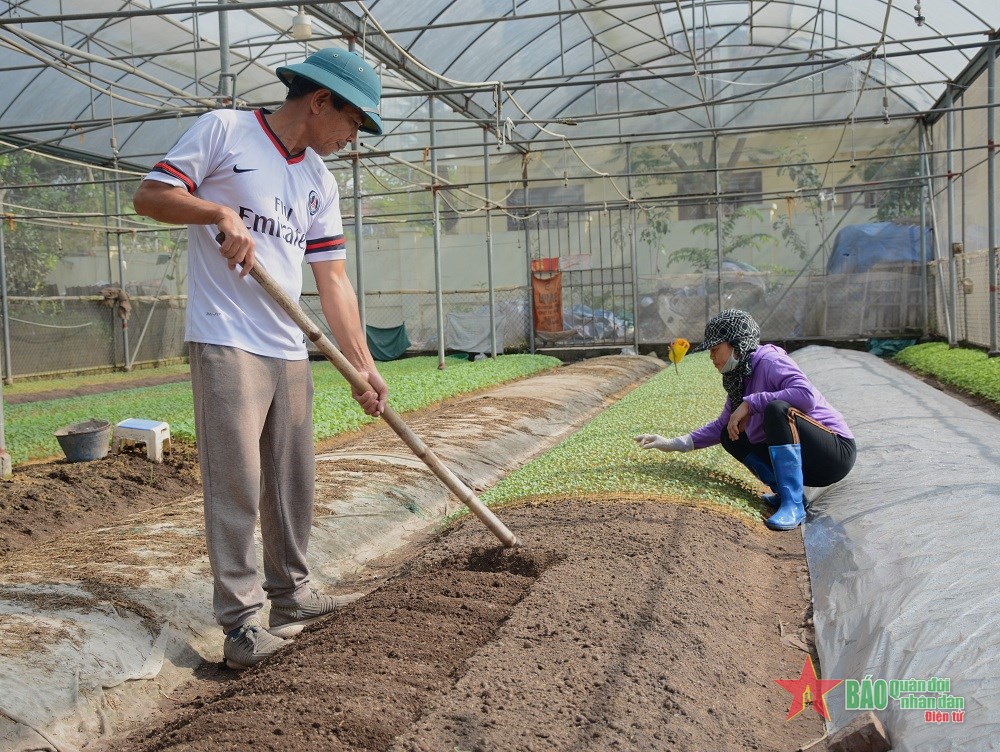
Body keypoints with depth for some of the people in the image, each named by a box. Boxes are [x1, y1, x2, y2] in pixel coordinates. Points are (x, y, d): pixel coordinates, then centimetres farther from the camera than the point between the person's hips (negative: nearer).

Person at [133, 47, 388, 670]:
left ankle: (290, 593, 26)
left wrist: (364, 365, 6)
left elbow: (333, 279, 12)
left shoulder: (320, 181, 15)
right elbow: (150, 195, -5)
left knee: (294, 482, 11)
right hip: (225, 344, -6)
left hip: (290, 350, 7)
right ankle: (241, 618, 0)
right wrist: (220, 211, -21)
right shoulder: (223, 130, -1)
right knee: (236, 482, -8)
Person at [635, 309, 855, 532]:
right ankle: (783, 490, -5)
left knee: (776, 409, -31)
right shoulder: (738, 379, 10)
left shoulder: (770, 361, -15)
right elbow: (722, 426, 19)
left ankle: (793, 505, -31)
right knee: (730, 436, 6)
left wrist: (750, 403, -26)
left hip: (837, 451, -9)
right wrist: (674, 444, 11)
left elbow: (808, 396, -32)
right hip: (805, 465, 9)